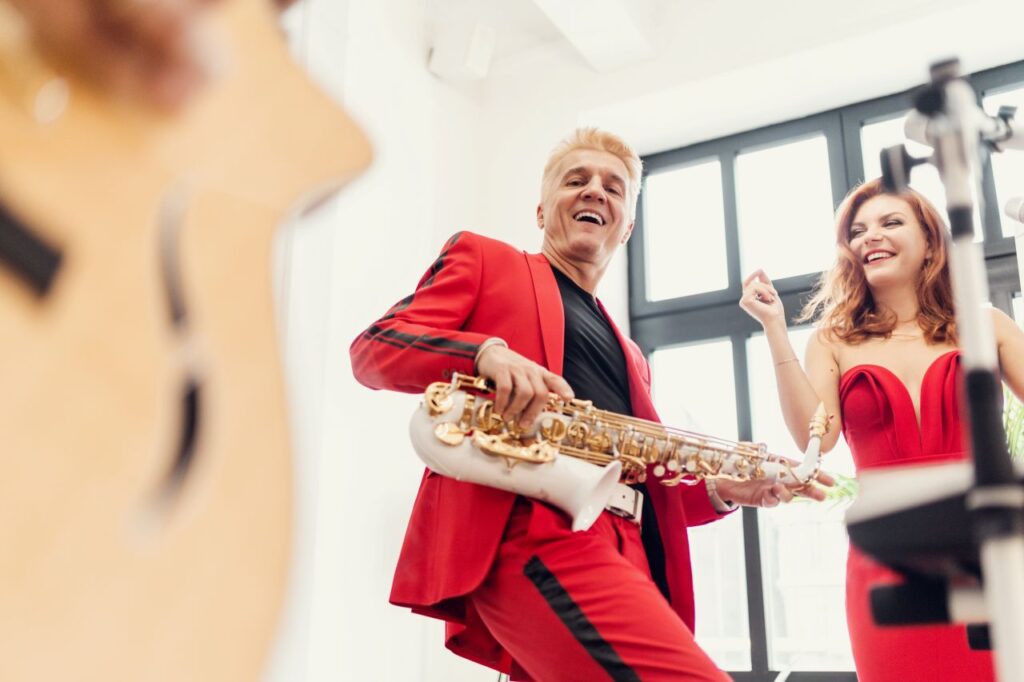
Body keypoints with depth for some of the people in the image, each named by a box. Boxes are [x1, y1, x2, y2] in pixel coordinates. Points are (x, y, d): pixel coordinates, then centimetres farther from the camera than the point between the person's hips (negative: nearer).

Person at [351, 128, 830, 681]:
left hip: (625, 552, 7)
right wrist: (487, 352, -15)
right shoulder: (483, 260, 17)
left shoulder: (628, 354, 33)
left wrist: (721, 489, 7)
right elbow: (372, 350, 5)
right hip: (532, 533, -7)